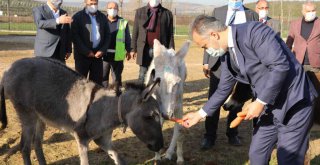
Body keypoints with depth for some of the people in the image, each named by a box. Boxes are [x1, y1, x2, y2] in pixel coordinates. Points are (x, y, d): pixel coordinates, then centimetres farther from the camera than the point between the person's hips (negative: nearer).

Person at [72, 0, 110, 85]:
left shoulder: (102, 17, 10)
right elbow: (75, 36, -9)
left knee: (97, 81, 5)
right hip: (82, 54, -3)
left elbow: (107, 35, 10)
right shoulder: (78, 17, -3)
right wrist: (86, 52, -14)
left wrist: (102, 50, -4)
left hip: (98, 54, 4)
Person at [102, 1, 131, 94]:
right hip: (104, 55, 1)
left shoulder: (123, 23, 2)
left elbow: (127, 38, 8)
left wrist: (128, 50, 9)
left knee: (117, 77, 10)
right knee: (103, 76, 8)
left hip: (117, 55, -1)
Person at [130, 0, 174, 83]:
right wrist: (133, 48, 4)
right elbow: (135, 31, 8)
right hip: (144, 50, 0)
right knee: (143, 75, 3)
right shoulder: (140, 12, 9)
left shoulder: (167, 14, 6)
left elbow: (170, 34, 5)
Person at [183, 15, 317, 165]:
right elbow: (223, 89, 17)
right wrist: (200, 114, 19)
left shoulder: (254, 31, -20)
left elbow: (280, 65, -26)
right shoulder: (226, 55, 6)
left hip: (294, 104, -8)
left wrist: (260, 102, -20)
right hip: (269, 108, 8)